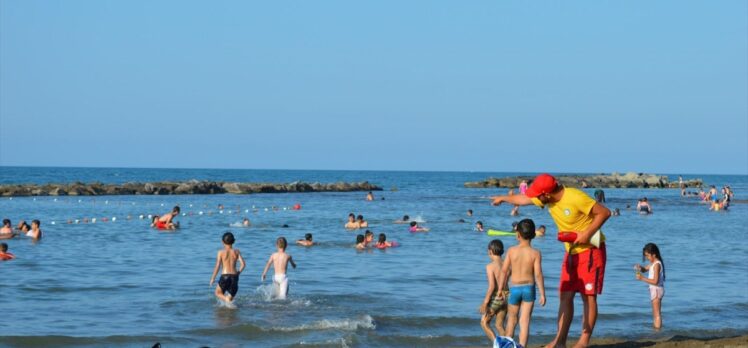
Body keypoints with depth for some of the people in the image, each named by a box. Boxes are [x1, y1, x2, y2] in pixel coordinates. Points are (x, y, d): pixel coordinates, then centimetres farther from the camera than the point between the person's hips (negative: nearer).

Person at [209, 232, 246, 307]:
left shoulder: (221, 252, -4)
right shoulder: (236, 252, 3)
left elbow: (217, 266, -6)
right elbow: (243, 264, -2)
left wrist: (213, 278, 4)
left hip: (225, 276, -3)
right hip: (234, 276, 3)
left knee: (218, 293, 16)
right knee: (231, 296, 19)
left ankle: (226, 299, -13)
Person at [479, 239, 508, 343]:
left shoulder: (490, 266, -16)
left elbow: (491, 286, -22)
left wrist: (485, 303, -17)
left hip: (495, 298, -6)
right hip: (506, 297, 6)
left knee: (484, 323, 11)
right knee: (500, 325, 17)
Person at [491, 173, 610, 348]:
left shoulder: (575, 198, -25)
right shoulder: (548, 199, 0)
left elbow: (604, 212, -22)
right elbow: (525, 199, 19)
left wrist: (587, 233, -25)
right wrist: (503, 198, 33)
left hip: (590, 250, -8)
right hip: (571, 251, 8)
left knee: (588, 296, -6)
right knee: (565, 296, 4)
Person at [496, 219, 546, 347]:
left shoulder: (511, 250, -4)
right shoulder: (535, 253, -8)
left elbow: (504, 270, -3)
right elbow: (538, 274, -12)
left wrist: (500, 289, 7)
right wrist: (542, 294, -7)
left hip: (514, 288, 1)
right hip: (529, 288, -1)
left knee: (512, 319, 19)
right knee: (525, 321, 0)